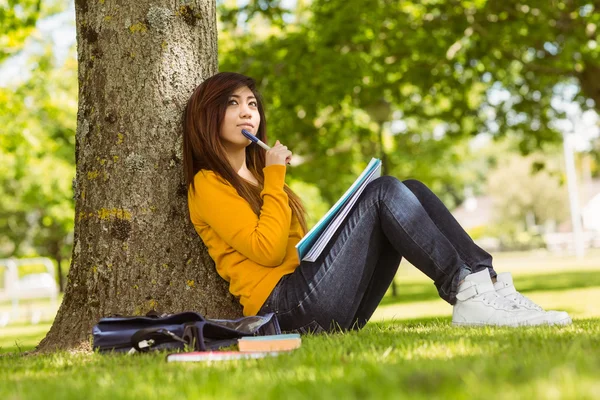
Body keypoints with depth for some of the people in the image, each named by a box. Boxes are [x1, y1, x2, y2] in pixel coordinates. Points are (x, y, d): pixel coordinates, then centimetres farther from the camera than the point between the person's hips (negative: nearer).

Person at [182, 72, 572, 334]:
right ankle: (467, 292, -24)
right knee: (383, 191, -18)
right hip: (290, 307, -8)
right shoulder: (208, 185, 0)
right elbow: (268, 250, -13)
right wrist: (275, 179, -6)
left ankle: (487, 283, -19)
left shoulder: (256, 174, 26)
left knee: (411, 190, -3)